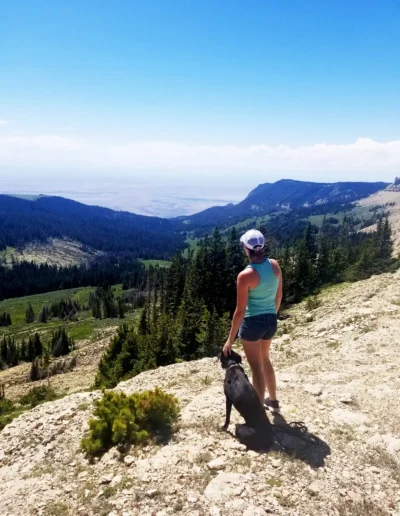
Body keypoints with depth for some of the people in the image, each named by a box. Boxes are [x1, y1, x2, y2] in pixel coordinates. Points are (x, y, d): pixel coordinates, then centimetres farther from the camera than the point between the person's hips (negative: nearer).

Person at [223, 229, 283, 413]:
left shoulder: (245, 275, -21)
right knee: (265, 360, 28)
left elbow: (240, 311, -18)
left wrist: (230, 340, -9)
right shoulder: (275, 265, -4)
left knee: (257, 367, 9)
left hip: (253, 322, -6)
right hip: (271, 320, 6)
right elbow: (279, 296, 8)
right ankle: (273, 401, 43)